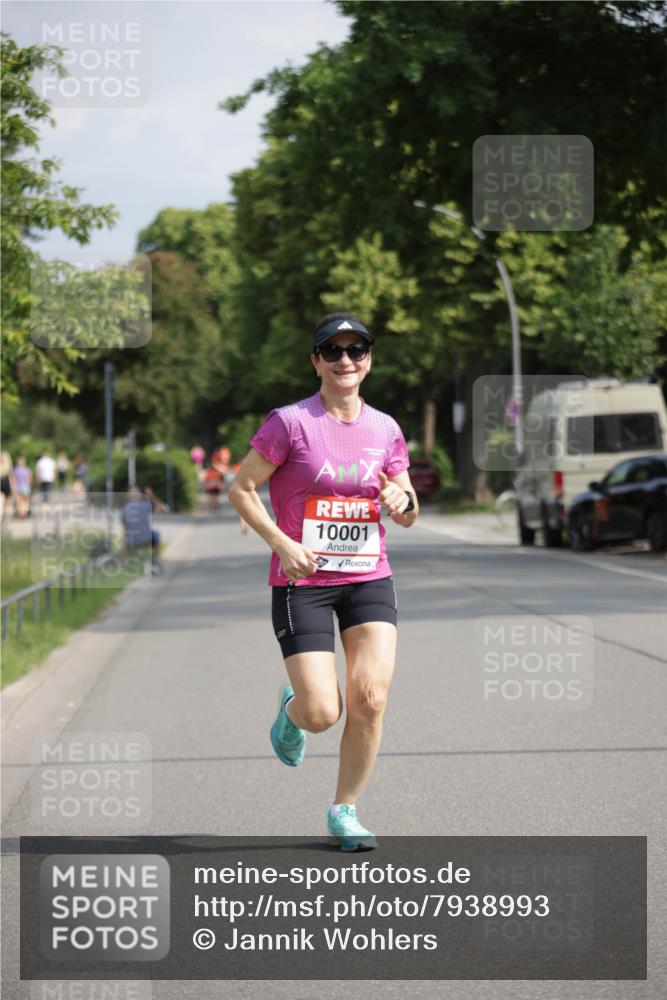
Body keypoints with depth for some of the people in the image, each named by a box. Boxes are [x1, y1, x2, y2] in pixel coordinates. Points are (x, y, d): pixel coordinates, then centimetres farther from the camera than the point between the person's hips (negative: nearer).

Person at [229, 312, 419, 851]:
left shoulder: (386, 429, 7)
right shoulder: (290, 422, -7)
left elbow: (409, 517, 15)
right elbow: (241, 489, -4)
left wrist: (402, 499, -9)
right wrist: (282, 543, -16)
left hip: (369, 579, 4)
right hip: (302, 582, -4)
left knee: (370, 698, -12)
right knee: (322, 714, -10)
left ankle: (345, 811, 8)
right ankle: (291, 707, 29)